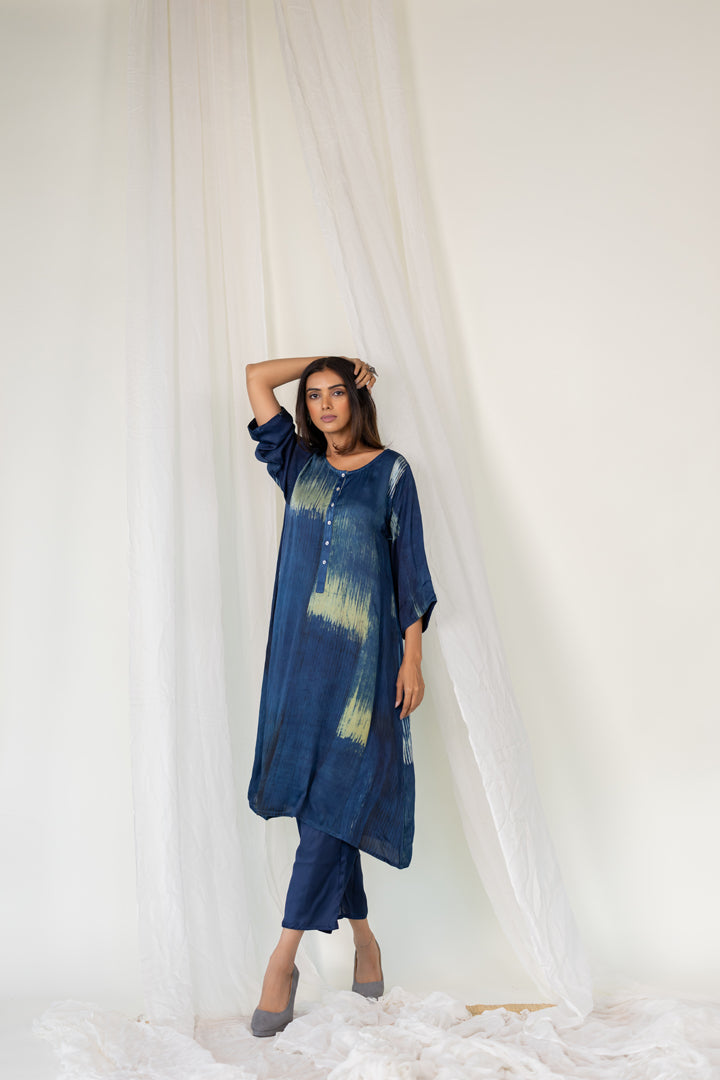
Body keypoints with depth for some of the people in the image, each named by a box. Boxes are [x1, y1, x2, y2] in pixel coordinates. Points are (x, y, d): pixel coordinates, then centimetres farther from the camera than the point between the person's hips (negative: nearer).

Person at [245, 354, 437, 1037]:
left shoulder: (391, 471, 4)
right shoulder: (298, 464, 13)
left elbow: (410, 566, 1)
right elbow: (256, 376, 14)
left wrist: (412, 657, -4)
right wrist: (321, 361, 17)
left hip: (362, 653, -4)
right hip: (300, 648, 4)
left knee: (334, 798, -10)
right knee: (317, 799, 5)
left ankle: (284, 956, -6)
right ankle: (362, 935, 20)